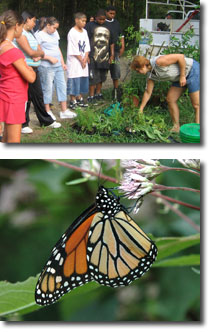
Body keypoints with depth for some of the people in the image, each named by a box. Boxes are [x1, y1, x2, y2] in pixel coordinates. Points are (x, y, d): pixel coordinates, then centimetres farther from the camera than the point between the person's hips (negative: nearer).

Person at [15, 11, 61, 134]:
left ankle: (46, 120, 26)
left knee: (38, 95, 16)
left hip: (34, 69, 8)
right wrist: (40, 53, -1)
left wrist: (38, 55, -10)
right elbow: (30, 52, -20)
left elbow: (40, 50, 13)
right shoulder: (21, 34, -13)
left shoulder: (31, 33, 16)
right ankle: (23, 124, 12)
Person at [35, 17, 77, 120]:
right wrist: (50, 58, -17)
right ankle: (47, 111, 12)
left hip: (58, 65, 8)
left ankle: (64, 111, 14)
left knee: (62, 86, 7)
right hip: (46, 67, -7)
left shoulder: (55, 33, 15)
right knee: (48, 88, -1)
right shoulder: (39, 35, -8)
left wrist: (62, 62, 16)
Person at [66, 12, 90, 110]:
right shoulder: (72, 33, -12)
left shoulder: (84, 32, 11)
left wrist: (85, 59, -5)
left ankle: (79, 98, 22)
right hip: (74, 61, -7)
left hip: (84, 61, 7)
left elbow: (87, 47, 8)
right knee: (74, 80, -5)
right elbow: (74, 50, -14)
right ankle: (72, 101, 2)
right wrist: (81, 60, -9)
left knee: (83, 79, 10)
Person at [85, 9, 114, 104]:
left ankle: (98, 94, 24)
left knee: (102, 77, 11)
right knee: (93, 77, -7)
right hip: (93, 56, -5)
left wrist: (112, 55, 14)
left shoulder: (108, 26, 14)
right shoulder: (90, 25, 0)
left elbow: (111, 42, 19)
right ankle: (91, 96, 1)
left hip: (105, 57, 5)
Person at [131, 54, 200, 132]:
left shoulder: (159, 61, -28)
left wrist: (182, 76, -21)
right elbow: (147, 92, 11)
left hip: (192, 70, -9)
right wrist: (141, 109, 15)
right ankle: (176, 128, 15)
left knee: (196, 105, -9)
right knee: (170, 99, 7)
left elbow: (181, 56, -26)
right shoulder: (150, 75, 0)